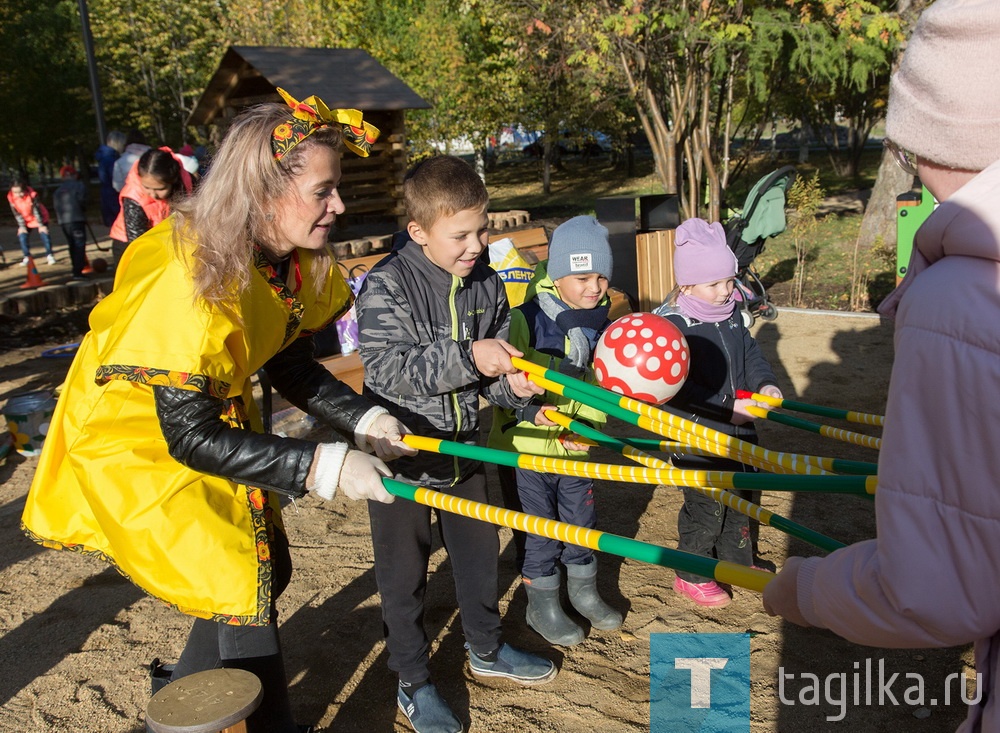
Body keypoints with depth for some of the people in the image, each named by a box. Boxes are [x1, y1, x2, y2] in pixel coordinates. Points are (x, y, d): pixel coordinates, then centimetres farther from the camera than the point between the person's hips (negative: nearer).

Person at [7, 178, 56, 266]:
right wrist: (21, 226, -10)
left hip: (40, 218, -3)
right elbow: (16, 213, -10)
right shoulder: (11, 197, -19)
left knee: (44, 234, -13)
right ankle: (27, 257, 7)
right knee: (22, 236, -7)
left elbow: (37, 210, -23)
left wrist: (41, 225, -20)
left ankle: (49, 255, 2)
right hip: (26, 220, 3)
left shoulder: (32, 194, -30)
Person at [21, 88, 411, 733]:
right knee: (239, 590, -6)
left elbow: (291, 365, 2)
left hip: (214, 415, 9)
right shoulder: (192, 282, -36)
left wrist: (362, 419, -12)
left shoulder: (292, 261, -10)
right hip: (139, 443, -9)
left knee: (264, 569, 17)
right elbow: (190, 437, -34)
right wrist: (322, 467, -37)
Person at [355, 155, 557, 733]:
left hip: (463, 444, 6)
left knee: (480, 551, 20)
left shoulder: (486, 283, -2)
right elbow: (387, 369, -30)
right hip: (399, 451, -5)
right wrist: (467, 357, -36)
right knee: (405, 572, 9)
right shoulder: (388, 284, -20)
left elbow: (490, 370, 7)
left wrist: (511, 384, -14)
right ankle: (413, 682, 29)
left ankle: (486, 649, 44)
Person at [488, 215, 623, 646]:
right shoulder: (525, 319, -20)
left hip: (575, 447, 5)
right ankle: (542, 606, 29)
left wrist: (589, 425, -7)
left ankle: (583, 591, 42)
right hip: (525, 446, -5)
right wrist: (532, 411, -30)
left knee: (582, 520, 19)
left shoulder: (601, 320, 0)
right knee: (539, 529, 8)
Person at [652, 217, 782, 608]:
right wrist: (728, 409, -27)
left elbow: (750, 354, 13)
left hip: (739, 430, 8)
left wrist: (765, 382, -8)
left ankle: (736, 560, 44)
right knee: (705, 507, 4)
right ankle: (691, 575, 26)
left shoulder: (732, 313, 2)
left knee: (743, 495, 21)